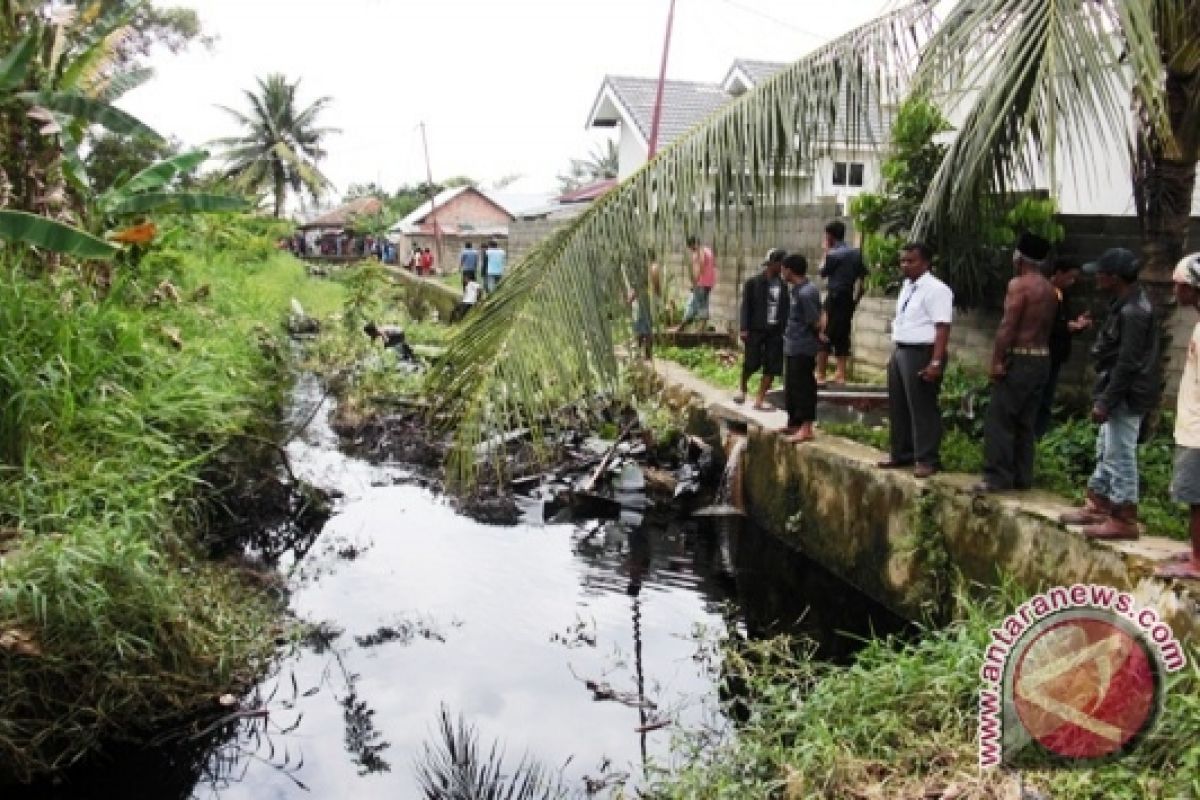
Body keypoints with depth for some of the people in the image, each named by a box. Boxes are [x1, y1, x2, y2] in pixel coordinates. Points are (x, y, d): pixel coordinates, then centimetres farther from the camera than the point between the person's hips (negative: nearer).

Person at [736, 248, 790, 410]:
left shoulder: (782, 285, 10)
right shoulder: (753, 283, -4)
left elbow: (785, 309, 12)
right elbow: (746, 306, -6)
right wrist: (744, 329, -12)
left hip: (775, 331, 4)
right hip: (756, 330, -4)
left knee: (772, 368, 0)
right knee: (751, 364, -2)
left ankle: (760, 400, 8)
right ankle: (742, 389, 26)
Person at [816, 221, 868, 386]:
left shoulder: (833, 254, -12)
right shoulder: (856, 253, 10)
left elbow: (823, 273, 1)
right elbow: (862, 280, 10)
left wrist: (825, 251, 5)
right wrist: (855, 299, 15)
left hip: (835, 298, -7)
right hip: (849, 299, 7)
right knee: (843, 336, 12)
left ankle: (820, 375, -6)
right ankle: (841, 374, 13)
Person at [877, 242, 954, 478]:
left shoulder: (936, 289, -14)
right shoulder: (906, 287, 14)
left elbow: (942, 328, -20)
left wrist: (936, 362, -26)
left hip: (921, 354, -9)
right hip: (900, 352, 10)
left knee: (922, 409, -2)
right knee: (898, 407, 16)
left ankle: (927, 459, 7)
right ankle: (902, 454, 29)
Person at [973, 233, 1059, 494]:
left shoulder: (1019, 284, -12)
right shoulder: (1050, 290, 14)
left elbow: (1008, 326, -18)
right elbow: (1047, 326, 12)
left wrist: (996, 361, -16)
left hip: (1019, 358, -8)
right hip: (1042, 358, 8)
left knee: (1000, 420, -4)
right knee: (1026, 422, 13)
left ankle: (998, 477, -5)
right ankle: (1022, 477, 15)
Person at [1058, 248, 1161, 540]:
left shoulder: (1133, 312, -22)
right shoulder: (1126, 303, 10)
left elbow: (1127, 364, -24)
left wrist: (1105, 402, -22)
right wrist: (1104, 397, 20)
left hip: (1127, 396, -10)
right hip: (1119, 394, 10)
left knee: (1120, 456, -4)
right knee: (1105, 452, 18)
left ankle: (1124, 521, 4)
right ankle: (1099, 506, 30)